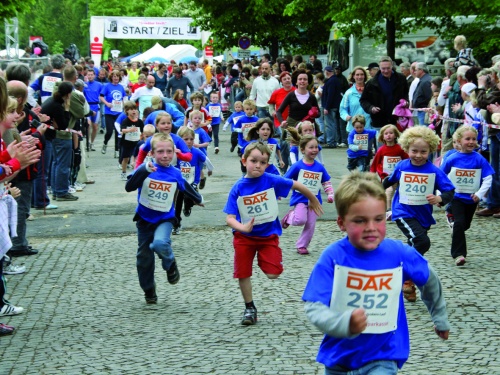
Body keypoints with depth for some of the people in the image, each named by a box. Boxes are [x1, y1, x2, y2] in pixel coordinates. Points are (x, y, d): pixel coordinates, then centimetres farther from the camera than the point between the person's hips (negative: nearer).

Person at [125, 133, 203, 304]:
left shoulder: (175, 174, -5)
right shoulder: (146, 169, -11)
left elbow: (187, 189, 17)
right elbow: (129, 187, -26)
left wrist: (198, 199, 34)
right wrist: (144, 170, -38)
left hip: (165, 219, -1)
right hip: (144, 218, 1)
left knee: (160, 243, -31)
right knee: (144, 257, 10)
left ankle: (170, 264, 2)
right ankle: (149, 290, 31)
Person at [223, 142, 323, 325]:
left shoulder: (271, 181, -15)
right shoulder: (238, 188, -14)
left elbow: (297, 185, -2)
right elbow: (230, 218, -16)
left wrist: (313, 200, 12)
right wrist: (242, 227, -37)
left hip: (268, 235, 0)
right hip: (244, 236, 1)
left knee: (273, 274, -11)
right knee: (243, 273, 4)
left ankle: (263, 260, 24)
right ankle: (249, 308, 25)